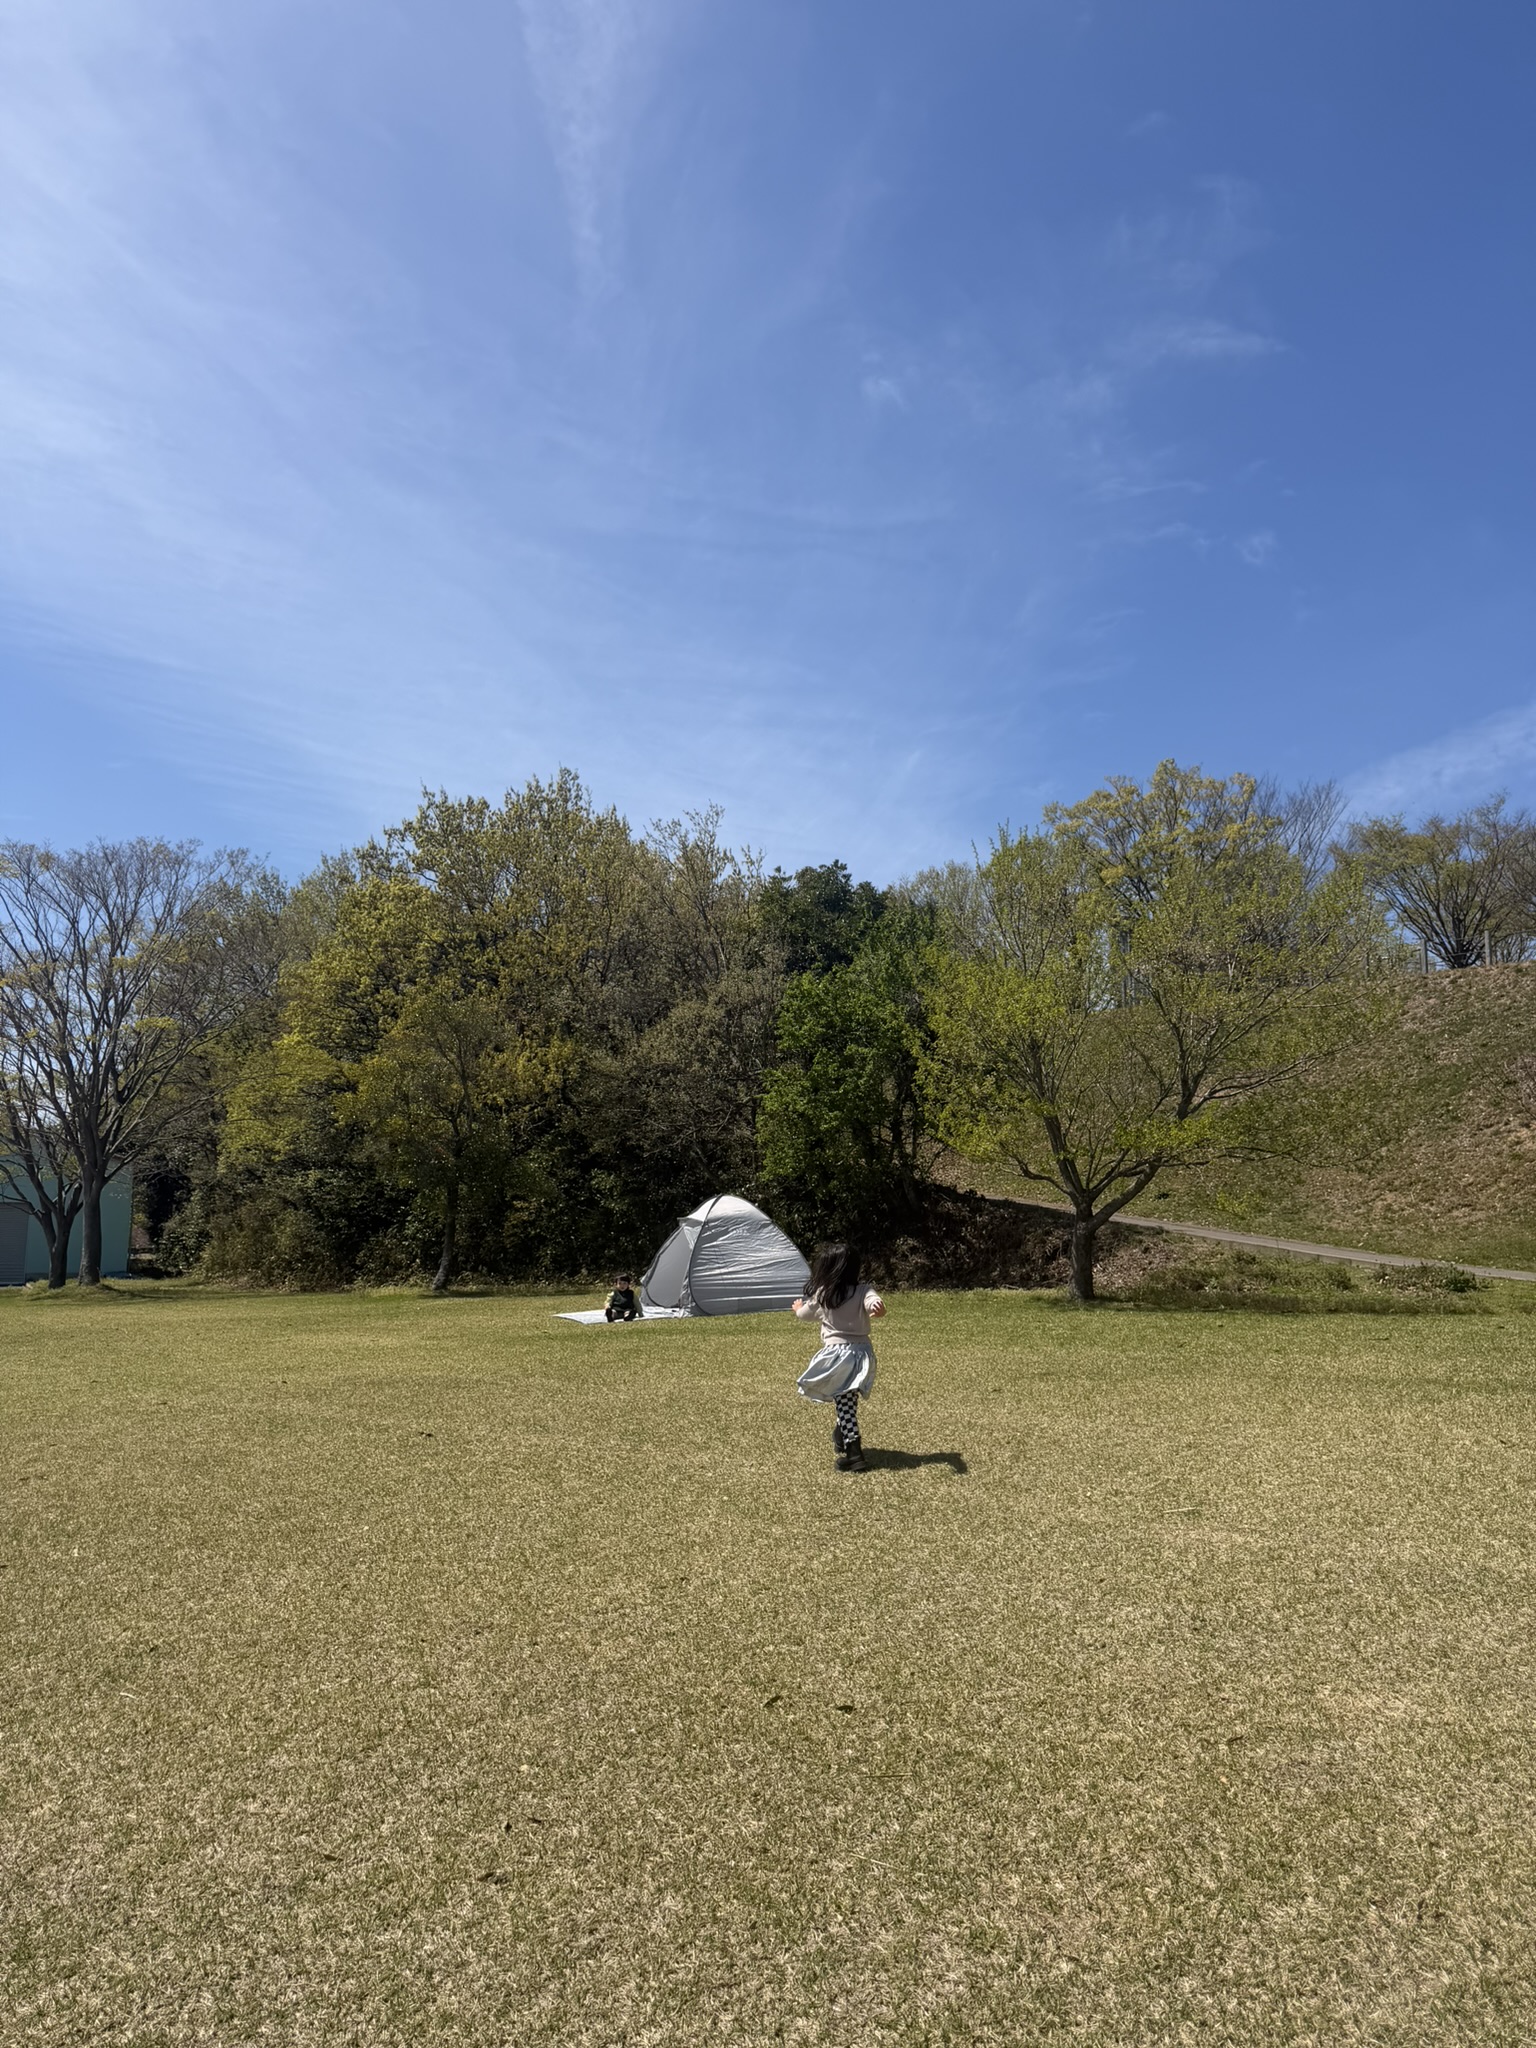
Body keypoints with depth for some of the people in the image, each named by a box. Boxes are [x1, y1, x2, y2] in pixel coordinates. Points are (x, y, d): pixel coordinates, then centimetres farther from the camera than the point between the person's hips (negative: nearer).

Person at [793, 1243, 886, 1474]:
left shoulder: (822, 1294, 0)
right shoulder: (863, 1291, -2)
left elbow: (805, 1315, 18)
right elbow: (874, 1302, -26)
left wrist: (799, 1307, 41)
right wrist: (878, 1306, -49)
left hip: (837, 1353, -3)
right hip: (861, 1352, 3)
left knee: (844, 1403, -4)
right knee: (847, 1401, 20)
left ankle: (853, 1453, -11)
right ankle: (842, 1435, 39)